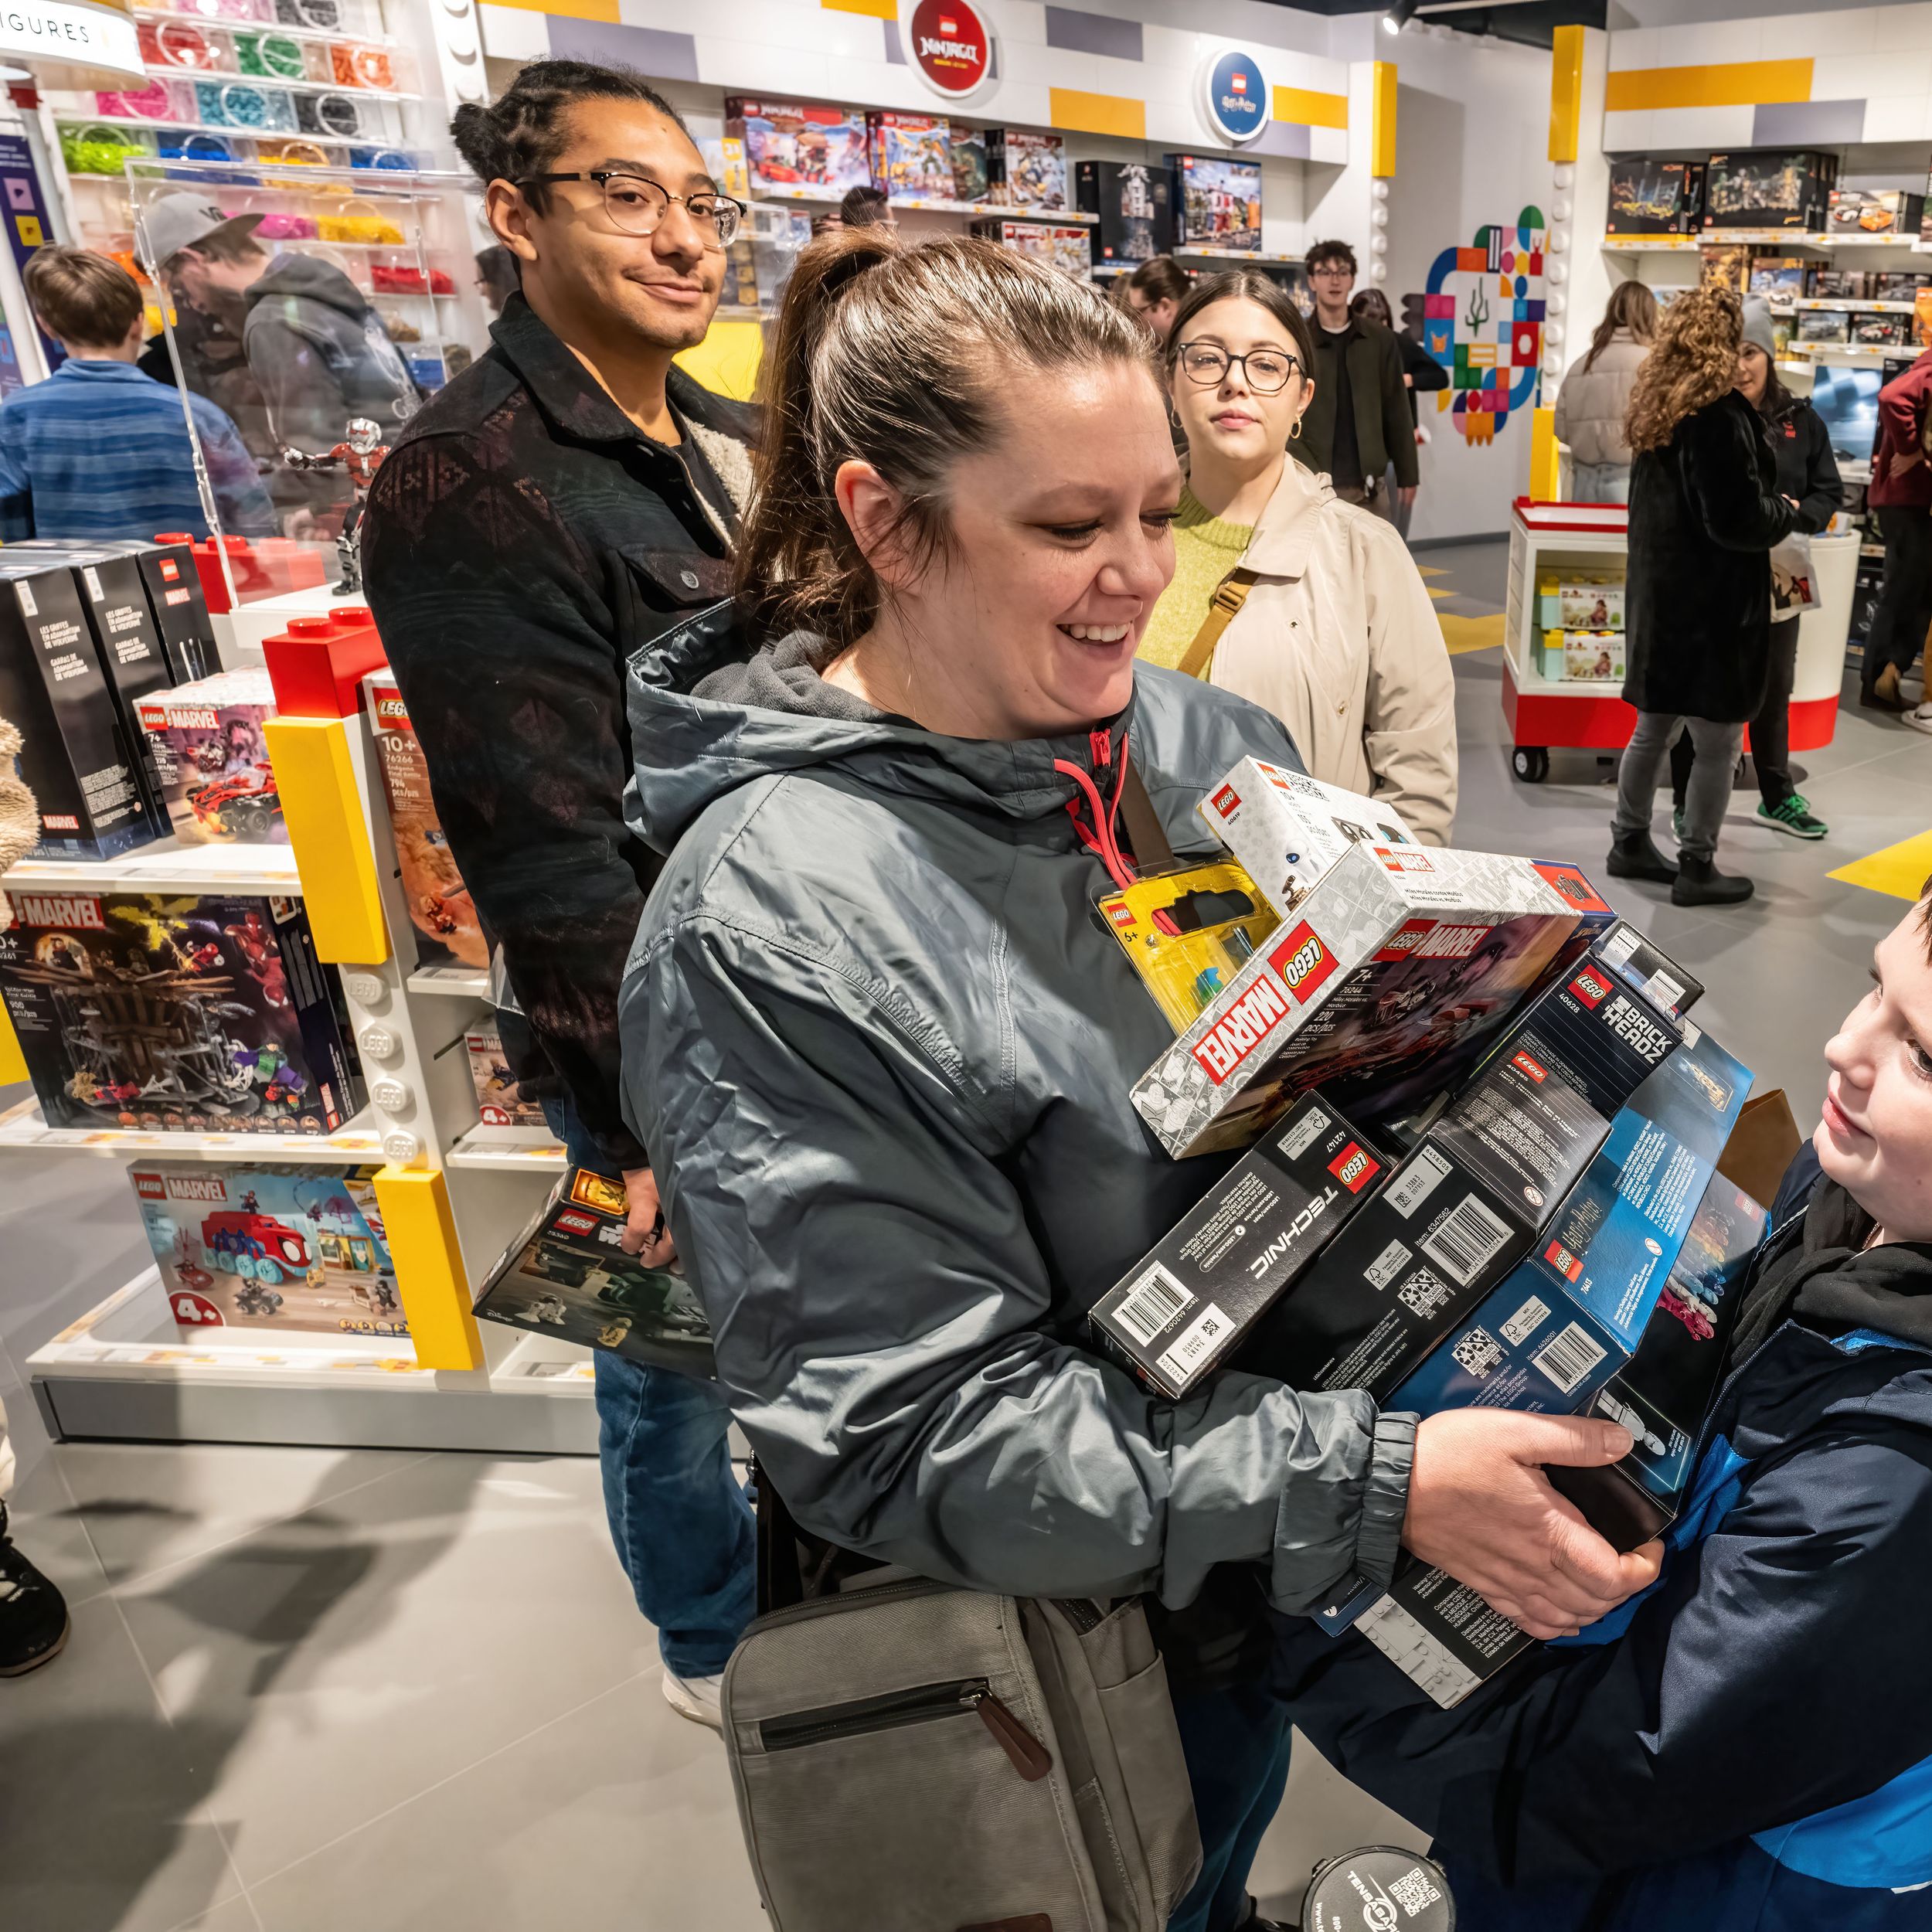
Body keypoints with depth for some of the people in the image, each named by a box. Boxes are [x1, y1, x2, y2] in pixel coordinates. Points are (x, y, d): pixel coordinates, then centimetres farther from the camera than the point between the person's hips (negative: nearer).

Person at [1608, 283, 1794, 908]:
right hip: (1711, 603, -9)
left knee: (1653, 728, 18)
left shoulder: (1658, 410, 8)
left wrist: (1765, 506, 16)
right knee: (1718, 742, 2)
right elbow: (1740, 522, -20)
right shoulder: (1719, 416, -18)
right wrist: (1785, 510, -1)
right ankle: (1697, 868, 9)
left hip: (1660, 593, 9)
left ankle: (1630, 842, 27)